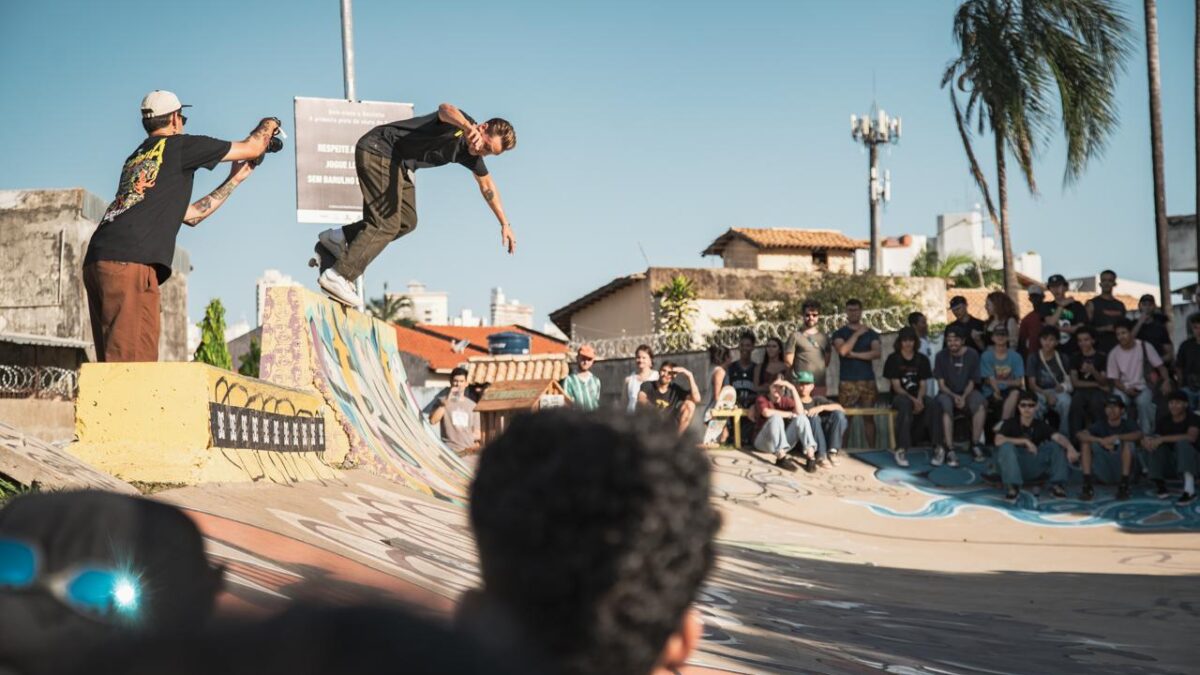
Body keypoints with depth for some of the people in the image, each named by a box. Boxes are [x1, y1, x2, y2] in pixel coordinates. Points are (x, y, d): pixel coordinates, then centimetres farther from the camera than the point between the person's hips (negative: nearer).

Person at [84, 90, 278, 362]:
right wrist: (269, 125, 38)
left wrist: (234, 180, 43)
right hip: (129, 264, -9)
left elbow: (189, 215, 35)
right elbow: (252, 148, 16)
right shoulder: (179, 145, 8)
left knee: (113, 366, 7)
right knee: (134, 366, -16)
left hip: (96, 262, 9)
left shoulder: (135, 159, 30)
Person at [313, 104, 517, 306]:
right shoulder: (459, 123, -21)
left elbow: (487, 185, 23)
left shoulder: (470, 153, 7)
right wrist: (468, 127, -68)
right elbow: (445, 109, -47)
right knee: (387, 224, -16)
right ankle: (338, 276, -17)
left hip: (399, 165, 10)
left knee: (407, 222, 9)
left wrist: (505, 223, 25)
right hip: (378, 150, -10)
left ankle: (341, 237, 14)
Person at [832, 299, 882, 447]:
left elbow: (876, 353, -3)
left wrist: (854, 354, -9)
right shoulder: (840, 333, 7)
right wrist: (857, 334, -8)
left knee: (869, 416, 1)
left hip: (868, 381, 2)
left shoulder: (871, 333, 12)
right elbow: (843, 350, -12)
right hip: (847, 382, -2)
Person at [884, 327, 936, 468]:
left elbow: (923, 385, 3)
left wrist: (919, 399, -19)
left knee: (931, 403, -32)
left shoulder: (922, 359, 9)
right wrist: (913, 400, -21)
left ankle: (936, 445, -27)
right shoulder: (893, 359, 0)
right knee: (905, 404, -39)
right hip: (899, 396, -3)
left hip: (918, 396, 3)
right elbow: (896, 386, -7)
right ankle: (901, 449, -43)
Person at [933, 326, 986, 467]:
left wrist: (964, 397, -19)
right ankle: (949, 450, -37)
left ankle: (975, 444, -20)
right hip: (947, 393, -1)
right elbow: (941, 384, -3)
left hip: (967, 392, 1)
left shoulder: (972, 355, -2)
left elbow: (972, 383, 0)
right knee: (946, 407, -36)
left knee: (980, 406, -32)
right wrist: (954, 396, -20)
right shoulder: (941, 356, -4)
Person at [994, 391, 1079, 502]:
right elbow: (998, 440, -24)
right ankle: (1012, 487, -32)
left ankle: (1057, 484, -15)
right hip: (1012, 466, -3)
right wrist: (1025, 441, -26)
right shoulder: (1010, 423, -5)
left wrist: (1070, 447, -41)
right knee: (1007, 446, -32)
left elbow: (1058, 437, -19)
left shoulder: (1041, 425, 1)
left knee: (1056, 445, -13)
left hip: (1032, 469, 3)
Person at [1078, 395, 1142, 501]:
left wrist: (1116, 437, -39)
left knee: (1127, 442, -26)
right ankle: (1087, 486, -20)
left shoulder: (1127, 425, -5)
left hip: (1122, 469, -2)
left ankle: (1124, 487, -23)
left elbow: (1139, 435, -28)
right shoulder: (1100, 425, -1)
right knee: (1086, 442, -16)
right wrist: (1101, 441, -34)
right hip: (1104, 473, 2)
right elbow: (1080, 435, -19)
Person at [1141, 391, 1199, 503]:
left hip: (1191, 459, -4)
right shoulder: (1164, 420, 3)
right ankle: (1160, 485, -21)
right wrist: (1147, 441, -28)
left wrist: (1163, 439, -33)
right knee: (1153, 444, -18)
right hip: (1170, 462, 4)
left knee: (1183, 442, -33)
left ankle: (1189, 488, -49)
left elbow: (1191, 437, -30)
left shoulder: (1193, 419, -11)